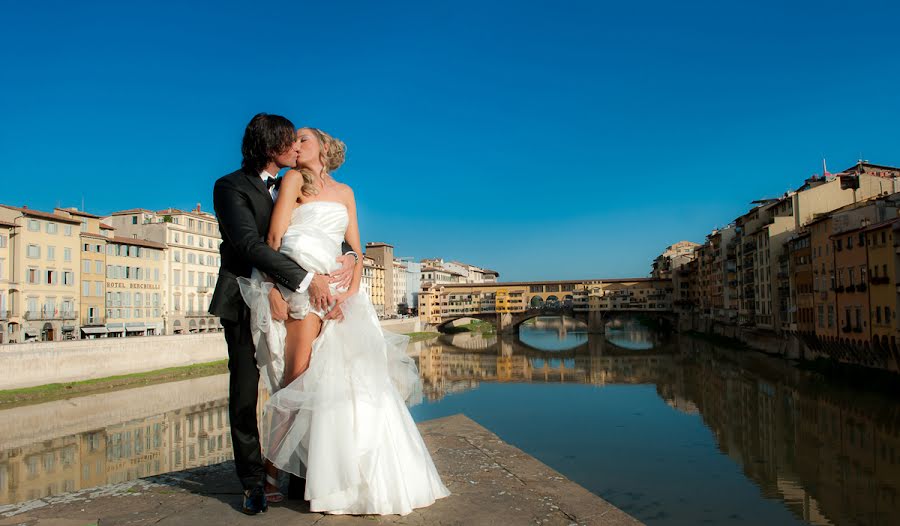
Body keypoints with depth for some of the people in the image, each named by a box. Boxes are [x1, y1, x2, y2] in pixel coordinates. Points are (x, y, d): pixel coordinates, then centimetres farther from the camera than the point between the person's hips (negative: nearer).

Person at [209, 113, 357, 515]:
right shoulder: (231, 187, -6)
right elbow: (249, 244, -19)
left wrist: (348, 255, -12)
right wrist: (307, 279, -26)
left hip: (288, 298, 4)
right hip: (245, 301, -4)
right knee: (245, 392, 1)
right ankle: (252, 482, 10)